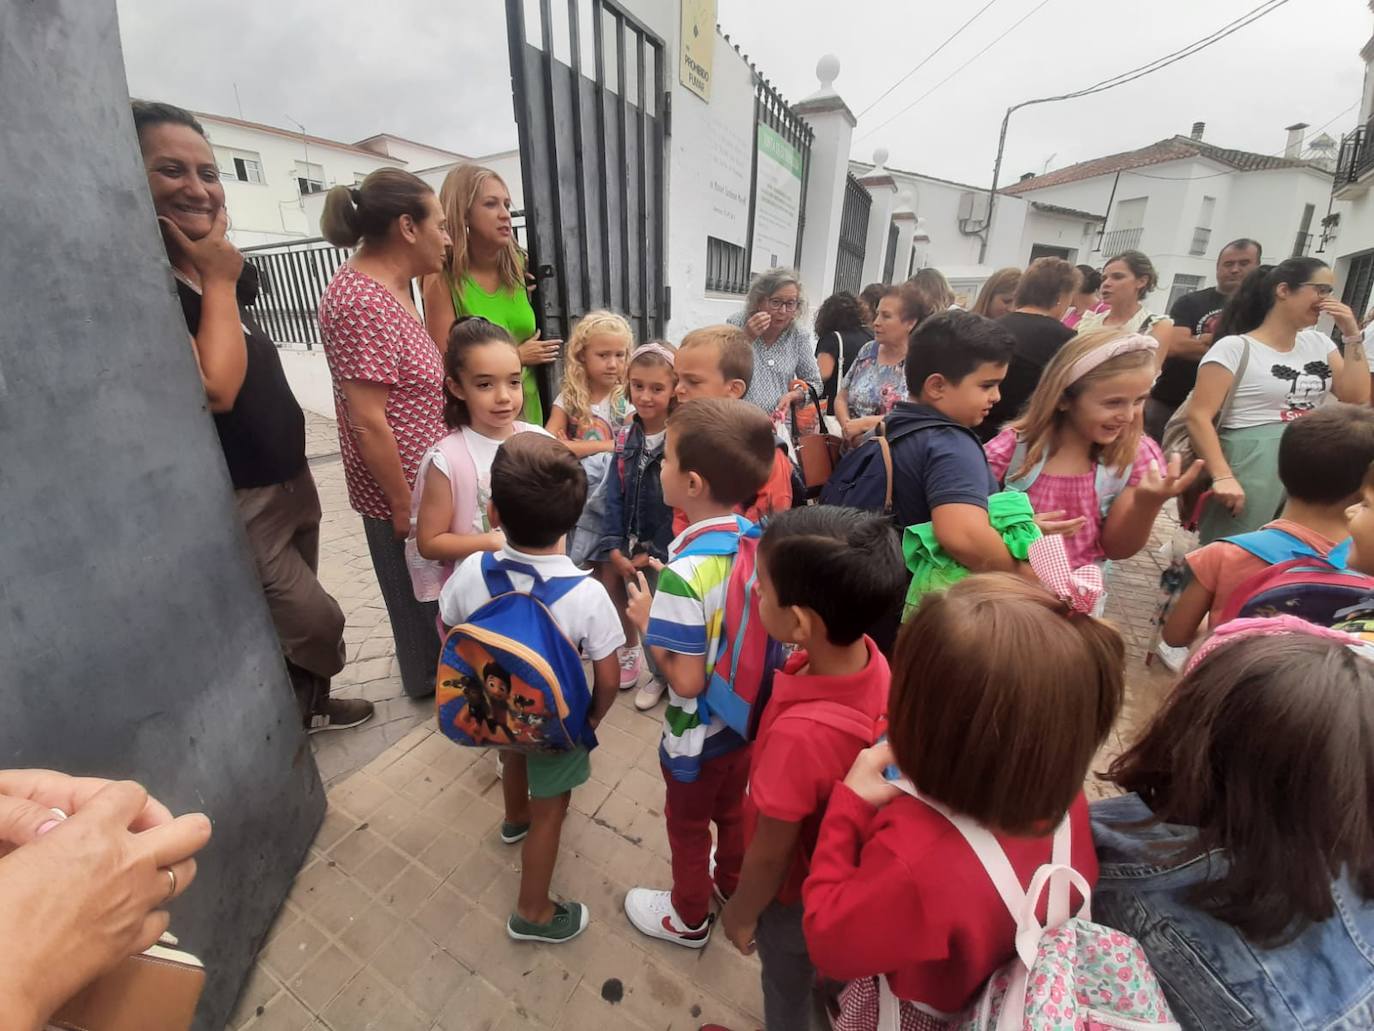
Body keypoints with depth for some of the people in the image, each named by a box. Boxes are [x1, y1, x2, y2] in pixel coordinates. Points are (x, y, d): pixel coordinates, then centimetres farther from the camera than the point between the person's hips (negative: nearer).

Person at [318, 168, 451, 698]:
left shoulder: (386, 286, 8)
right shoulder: (362, 302, -24)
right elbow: (367, 422, -24)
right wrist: (403, 503, -17)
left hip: (421, 475, 9)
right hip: (403, 486, -9)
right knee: (418, 588, 12)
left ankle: (435, 665, 45)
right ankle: (428, 678, 36)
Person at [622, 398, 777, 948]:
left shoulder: (684, 574, -35)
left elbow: (686, 681, -29)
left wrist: (648, 620, -16)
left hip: (699, 733, -6)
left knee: (688, 826, 23)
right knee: (734, 809, 32)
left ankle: (689, 917, 50)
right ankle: (734, 884, 59)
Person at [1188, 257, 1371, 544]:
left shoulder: (1319, 343, 15)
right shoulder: (1234, 348, -8)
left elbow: (1357, 397, 10)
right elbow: (1199, 417, -16)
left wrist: (1352, 335, 4)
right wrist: (1222, 476, -25)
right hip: (1252, 471, -7)